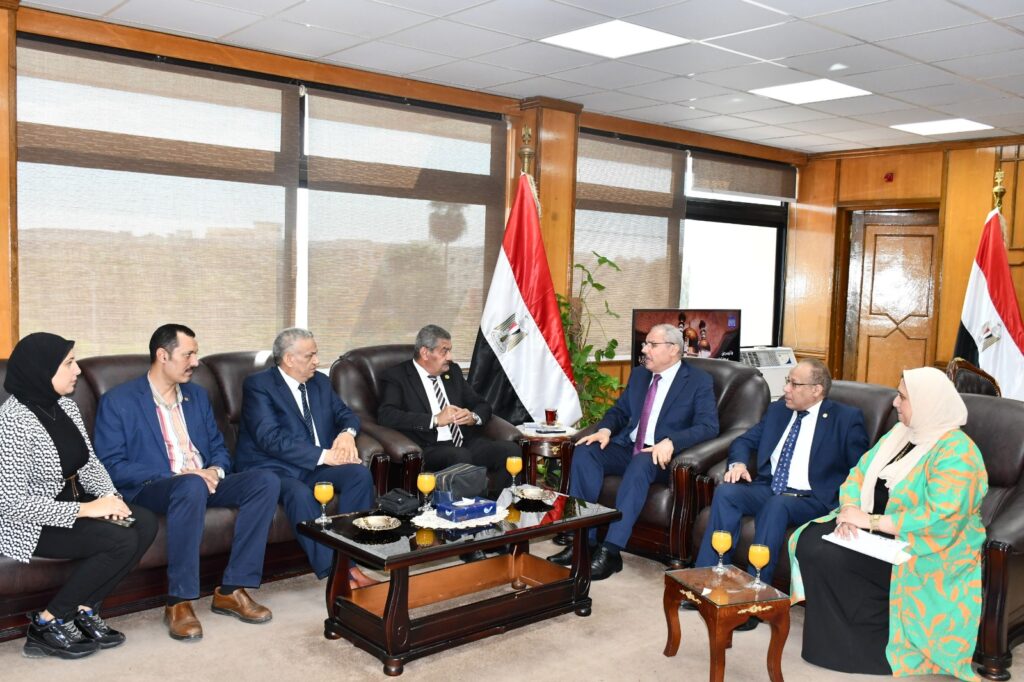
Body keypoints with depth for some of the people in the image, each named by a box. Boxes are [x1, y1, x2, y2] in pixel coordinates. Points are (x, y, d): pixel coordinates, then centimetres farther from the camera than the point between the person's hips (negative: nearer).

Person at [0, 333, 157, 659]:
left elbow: (89, 463, 11)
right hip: (30, 524, -8)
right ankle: (46, 624, -5)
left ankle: (84, 610, 2)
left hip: (70, 504, 8)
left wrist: (108, 495, -9)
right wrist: (85, 509, -23)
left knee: (145, 524, -12)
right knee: (122, 540, -24)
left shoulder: (65, 405, 4)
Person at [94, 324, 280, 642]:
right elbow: (111, 466, -10)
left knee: (265, 481, -20)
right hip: (152, 488, -6)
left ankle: (232, 590, -17)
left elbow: (219, 448, 18)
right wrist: (175, 475, -20)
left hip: (203, 483, 6)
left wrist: (215, 471, -7)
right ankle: (179, 602, -29)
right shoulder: (117, 401, -2)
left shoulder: (197, 395, 17)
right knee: (191, 487, -40)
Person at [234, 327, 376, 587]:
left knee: (360, 474, -20)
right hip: (272, 468, -6)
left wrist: (347, 433, -9)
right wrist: (323, 455, -26)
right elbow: (270, 438, -20)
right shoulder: (258, 385, -9)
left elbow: (345, 414, 18)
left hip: (315, 467, 6)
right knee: (300, 493, -37)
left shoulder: (320, 382, 12)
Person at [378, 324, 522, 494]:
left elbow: (483, 405, 22)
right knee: (460, 456, -37)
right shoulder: (396, 377, 2)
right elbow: (386, 416, -14)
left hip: (466, 443, 6)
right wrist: (435, 420, -18)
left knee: (511, 449, -20)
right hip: (429, 448, -6)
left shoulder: (453, 371, 19)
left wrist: (473, 417, -3)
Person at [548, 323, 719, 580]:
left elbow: (708, 426, -13)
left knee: (641, 463, -39)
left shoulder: (700, 381, -3)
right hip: (628, 448, 6)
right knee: (585, 452, -22)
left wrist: (670, 443, -30)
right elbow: (619, 410, 18)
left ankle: (610, 550, -39)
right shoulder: (639, 374, 15)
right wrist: (605, 429, -6)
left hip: (662, 456, -6)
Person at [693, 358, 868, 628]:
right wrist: (738, 463, -1)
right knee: (725, 492, -25)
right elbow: (744, 441, 20)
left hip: (810, 499, -4)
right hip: (767, 488, 5)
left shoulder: (847, 418, 1)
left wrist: (842, 502, -18)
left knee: (776, 505, -37)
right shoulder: (778, 409, 16)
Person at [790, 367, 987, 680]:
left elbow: (939, 517, -28)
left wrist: (871, 521, -26)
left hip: (924, 550, -8)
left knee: (830, 556, -25)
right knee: (809, 542, -15)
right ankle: (831, 638, -1)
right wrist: (849, 510, -13)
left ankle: (877, 642, -4)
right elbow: (858, 475, 8)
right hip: (876, 531, 8)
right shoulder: (899, 434, 9)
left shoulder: (957, 452, -17)